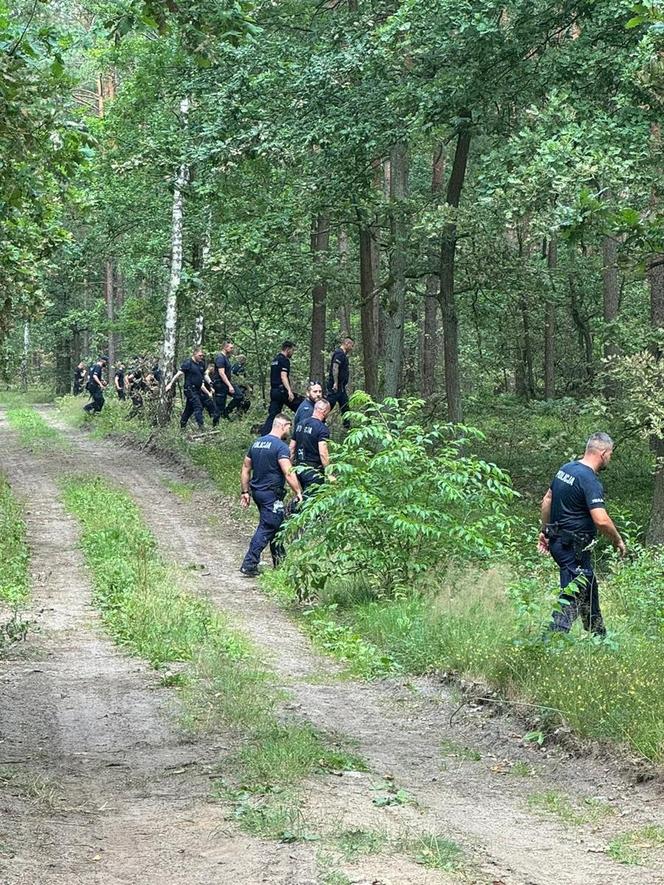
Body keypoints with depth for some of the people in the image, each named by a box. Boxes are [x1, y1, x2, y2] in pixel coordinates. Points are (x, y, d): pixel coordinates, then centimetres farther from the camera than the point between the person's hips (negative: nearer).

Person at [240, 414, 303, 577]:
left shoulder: (256, 443, 11)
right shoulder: (281, 447, -15)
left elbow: (246, 468, 15)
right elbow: (288, 473, -22)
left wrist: (245, 491, 19)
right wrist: (298, 492, -14)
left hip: (257, 491, 9)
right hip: (272, 494, -9)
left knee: (275, 526, 20)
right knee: (266, 528, -6)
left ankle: (279, 561, 28)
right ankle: (249, 564, -10)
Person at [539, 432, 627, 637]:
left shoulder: (565, 469, 8)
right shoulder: (589, 480, -20)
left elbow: (547, 500, 16)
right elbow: (601, 520, -26)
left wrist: (545, 531, 24)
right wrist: (618, 541, -11)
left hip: (557, 541, 10)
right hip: (574, 548, -10)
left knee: (589, 589, 22)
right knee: (572, 597, -9)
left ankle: (599, 636, 33)